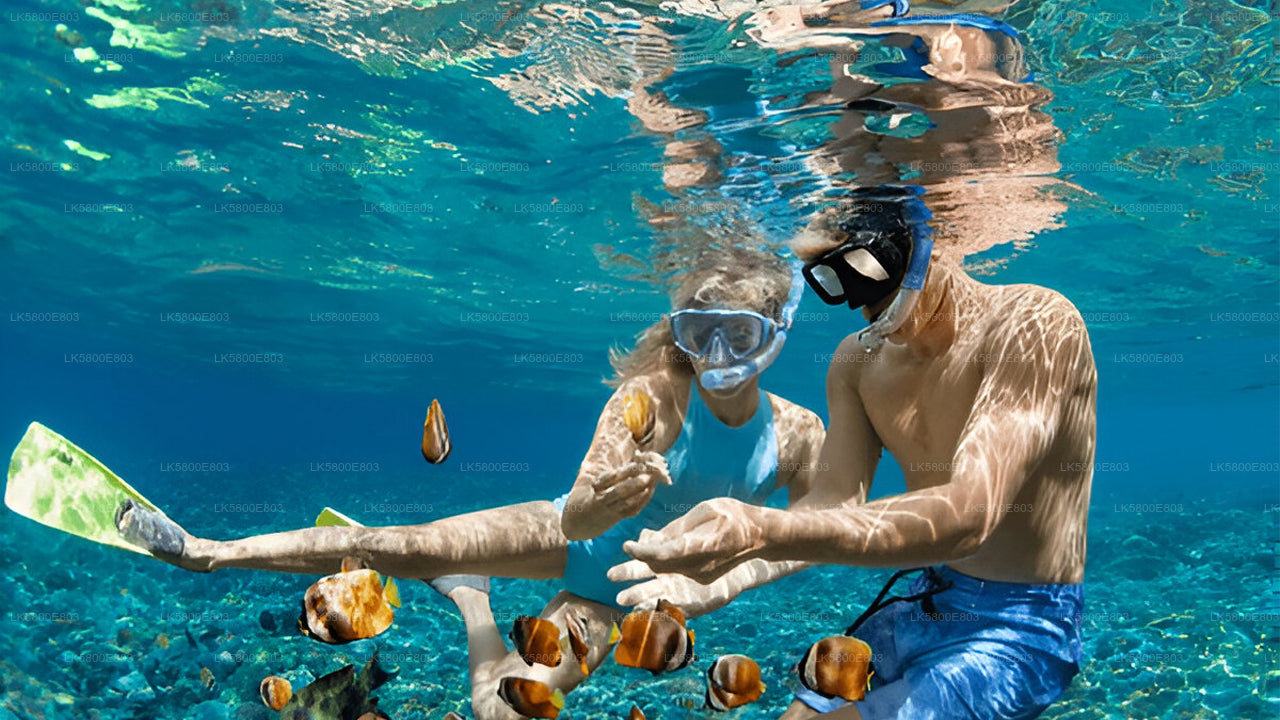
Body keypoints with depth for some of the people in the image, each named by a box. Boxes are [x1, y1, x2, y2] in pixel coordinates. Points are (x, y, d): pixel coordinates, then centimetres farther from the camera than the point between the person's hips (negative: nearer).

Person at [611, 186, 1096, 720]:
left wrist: (768, 533, -44)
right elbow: (834, 505, -4)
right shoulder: (857, 360, 2)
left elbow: (970, 514, -32)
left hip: (1017, 633, -6)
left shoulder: (1036, 324, -20)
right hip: (920, 610, 6)